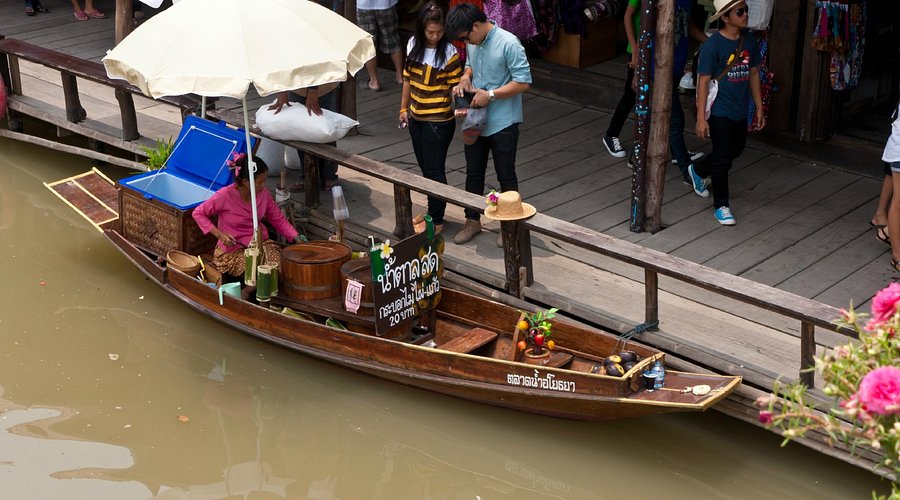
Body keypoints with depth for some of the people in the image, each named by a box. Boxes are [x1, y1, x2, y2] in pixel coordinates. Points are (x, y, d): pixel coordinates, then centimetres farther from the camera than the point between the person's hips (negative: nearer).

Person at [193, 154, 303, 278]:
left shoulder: (263, 193, -6)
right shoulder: (225, 195, -20)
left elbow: (278, 219, 5)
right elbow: (198, 213, -8)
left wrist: (297, 239, -8)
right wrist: (219, 234, -19)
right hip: (232, 249, -4)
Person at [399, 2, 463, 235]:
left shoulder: (449, 53, -15)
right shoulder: (413, 45, 2)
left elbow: (455, 87, -12)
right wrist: (404, 108, 15)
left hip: (439, 121, -6)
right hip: (416, 118, 6)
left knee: (435, 170, 1)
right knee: (425, 168, 17)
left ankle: (436, 220, 13)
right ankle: (432, 211, 32)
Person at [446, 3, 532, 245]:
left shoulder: (508, 43, -21)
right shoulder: (473, 43, -1)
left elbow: (523, 82, -20)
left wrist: (490, 95, -23)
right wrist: (465, 77, -4)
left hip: (502, 123, -6)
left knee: (506, 177, 8)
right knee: (473, 173, 16)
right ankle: (473, 220, 31)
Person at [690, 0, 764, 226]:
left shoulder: (749, 40, 1)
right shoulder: (713, 45, -18)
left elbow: (753, 74, 11)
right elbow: (703, 82, -15)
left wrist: (759, 108, 12)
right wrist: (701, 118, -17)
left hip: (740, 111, 7)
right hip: (720, 112, -7)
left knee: (735, 150, 22)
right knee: (723, 158, 0)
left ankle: (698, 171, 46)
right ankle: (721, 205, 16)